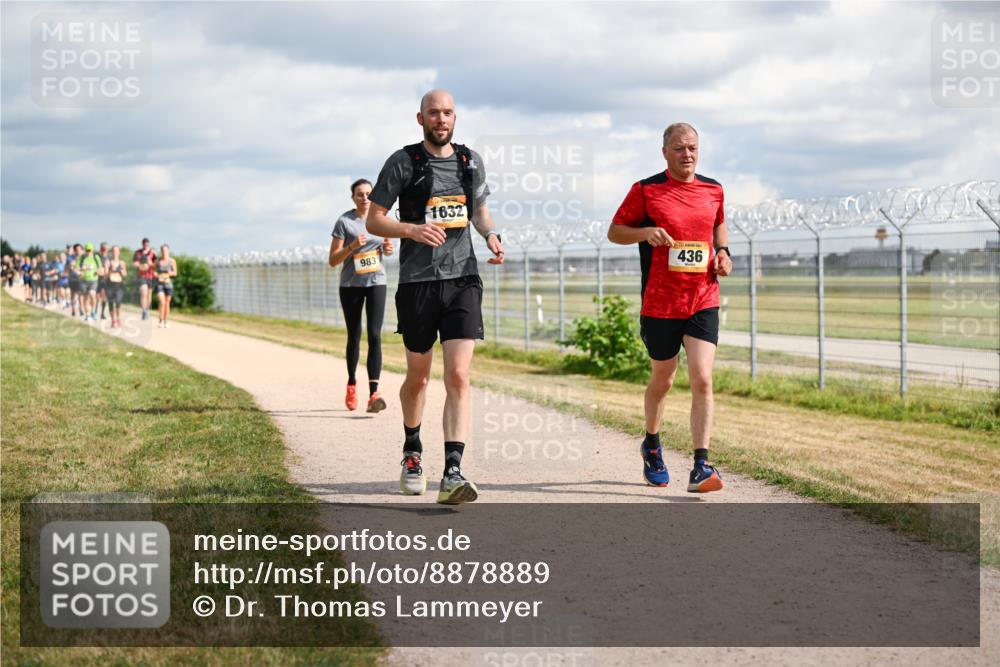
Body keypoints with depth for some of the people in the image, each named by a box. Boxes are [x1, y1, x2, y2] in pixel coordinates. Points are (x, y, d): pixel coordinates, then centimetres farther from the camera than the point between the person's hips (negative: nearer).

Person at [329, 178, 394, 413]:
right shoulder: (345, 221, -5)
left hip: (376, 282, 1)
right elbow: (333, 260, -5)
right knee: (354, 337, 9)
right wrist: (352, 246, -21)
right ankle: (352, 384, 32)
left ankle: (373, 393, -19)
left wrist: (388, 248, -4)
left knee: (374, 335, -12)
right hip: (351, 285, -1)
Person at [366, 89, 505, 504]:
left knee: (458, 377, -13)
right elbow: (373, 221, -1)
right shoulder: (403, 163, -2)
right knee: (418, 378, 12)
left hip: (463, 281, 2)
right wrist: (412, 229, -19)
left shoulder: (470, 162, 10)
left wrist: (491, 235, 4)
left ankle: (452, 474, -18)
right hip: (417, 282, -1)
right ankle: (412, 452, 38)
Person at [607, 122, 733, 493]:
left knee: (702, 380, -12)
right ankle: (652, 445, 39)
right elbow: (614, 231, 3)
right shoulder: (645, 191, -3)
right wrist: (645, 232, -17)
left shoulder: (713, 190, 8)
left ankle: (701, 467, -13)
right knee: (662, 380, 12)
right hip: (659, 304, -2)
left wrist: (721, 250, 7)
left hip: (703, 301, 2)